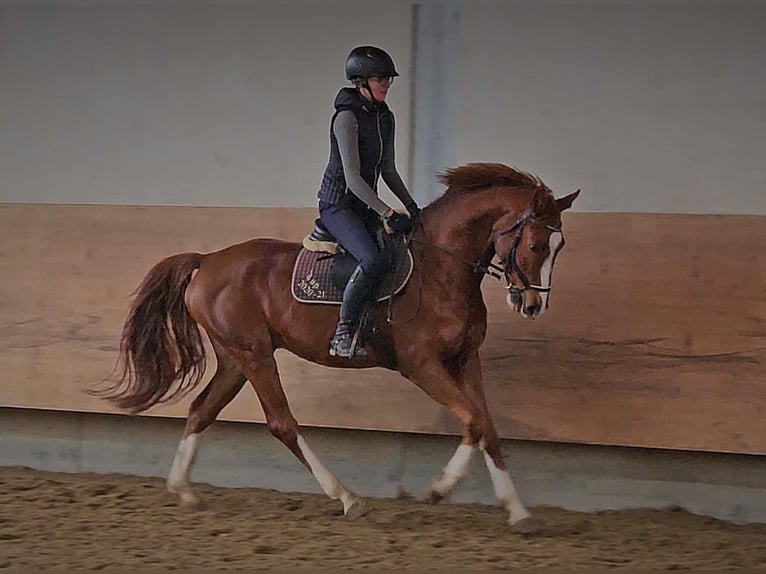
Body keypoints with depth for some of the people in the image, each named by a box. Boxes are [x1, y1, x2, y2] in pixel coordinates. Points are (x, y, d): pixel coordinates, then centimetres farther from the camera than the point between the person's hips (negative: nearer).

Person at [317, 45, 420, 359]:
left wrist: (412, 206, 8)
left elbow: (388, 170, 19)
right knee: (373, 260, -30)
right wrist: (388, 214, -25)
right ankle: (343, 335, -24)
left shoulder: (385, 117, 9)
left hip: (365, 207, 9)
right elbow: (353, 177, -21)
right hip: (338, 205, -9)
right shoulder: (347, 117, -17)